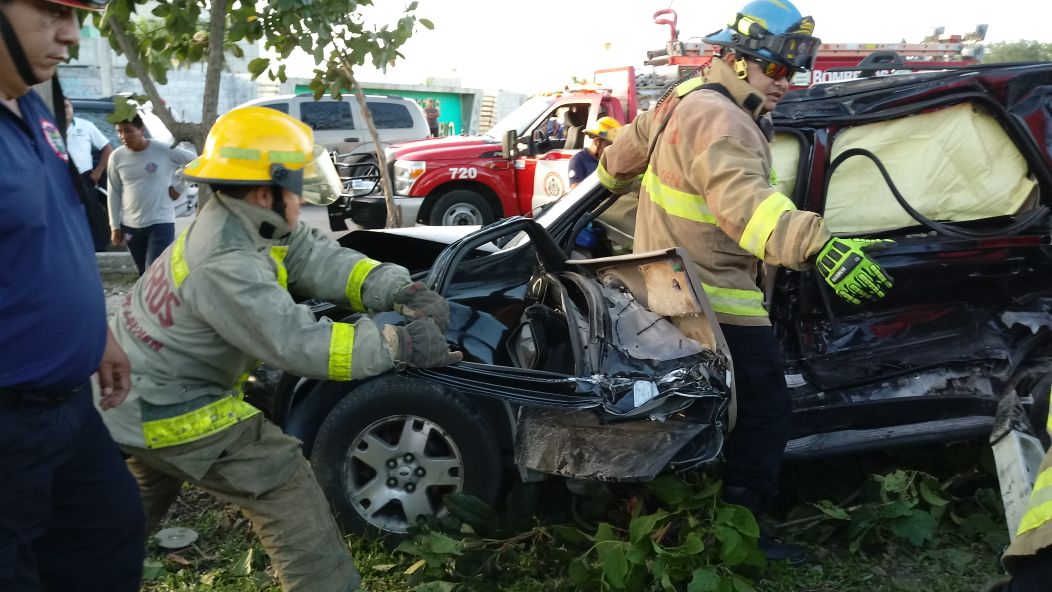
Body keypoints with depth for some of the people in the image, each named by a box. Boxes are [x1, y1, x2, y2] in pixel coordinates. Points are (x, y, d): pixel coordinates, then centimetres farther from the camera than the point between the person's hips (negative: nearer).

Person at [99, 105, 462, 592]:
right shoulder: (225, 266, -32)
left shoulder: (245, 223, -3)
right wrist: (399, 343, -32)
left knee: (140, 499, 31)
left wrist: (401, 290, -20)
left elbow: (322, 259, -7)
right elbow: (299, 343, -34)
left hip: (141, 393, 10)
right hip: (168, 408, -10)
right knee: (285, 483, -5)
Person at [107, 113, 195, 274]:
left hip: (161, 223, -4)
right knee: (144, 274, 14)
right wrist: (115, 226, 5)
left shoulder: (165, 151, -11)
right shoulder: (117, 157, 0)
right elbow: (114, 193, 6)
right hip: (130, 225, 4)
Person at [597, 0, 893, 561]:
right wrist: (819, 247, -54)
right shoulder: (721, 121, -23)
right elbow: (744, 200, -41)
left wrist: (610, 178, 49)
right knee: (765, 409, 0)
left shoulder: (687, 98, 10)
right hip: (714, 299, -11)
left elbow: (634, 139, 28)